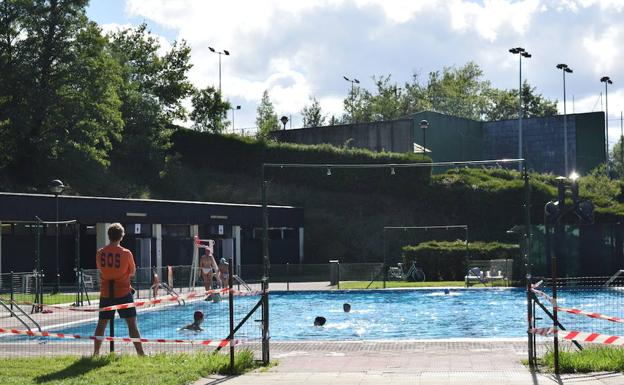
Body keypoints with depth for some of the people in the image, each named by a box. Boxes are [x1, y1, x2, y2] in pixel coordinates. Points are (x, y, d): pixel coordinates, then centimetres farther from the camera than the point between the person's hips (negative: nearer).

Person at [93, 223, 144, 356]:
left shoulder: (100, 253, -1)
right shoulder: (126, 253, -10)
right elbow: (133, 272, 2)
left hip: (105, 294, 3)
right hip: (123, 293, -3)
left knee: (101, 324, 14)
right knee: (132, 324, -2)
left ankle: (95, 353, 18)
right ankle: (141, 354, -5)